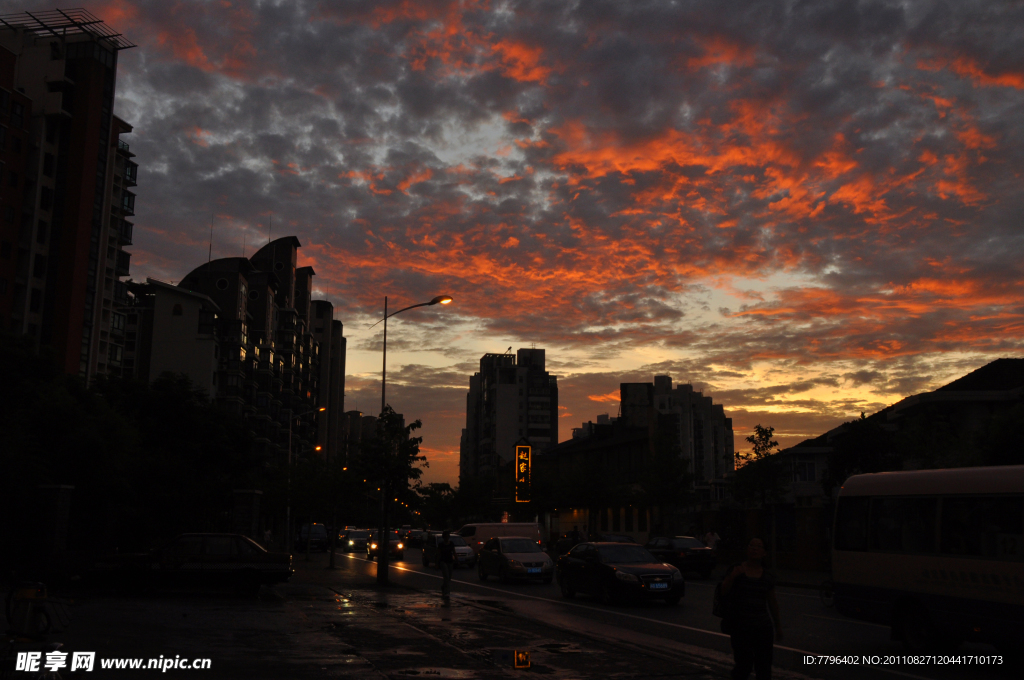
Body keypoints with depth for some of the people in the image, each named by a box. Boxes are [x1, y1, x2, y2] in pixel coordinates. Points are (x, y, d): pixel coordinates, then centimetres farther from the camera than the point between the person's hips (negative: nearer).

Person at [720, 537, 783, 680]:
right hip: (740, 627, -3)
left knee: (764, 667, 1)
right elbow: (723, 592, -4)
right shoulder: (736, 569, 1)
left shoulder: (768, 576, 7)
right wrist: (732, 576, -20)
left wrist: (777, 625, 17)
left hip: (763, 627, 3)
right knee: (744, 664, -9)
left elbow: (772, 602, 15)